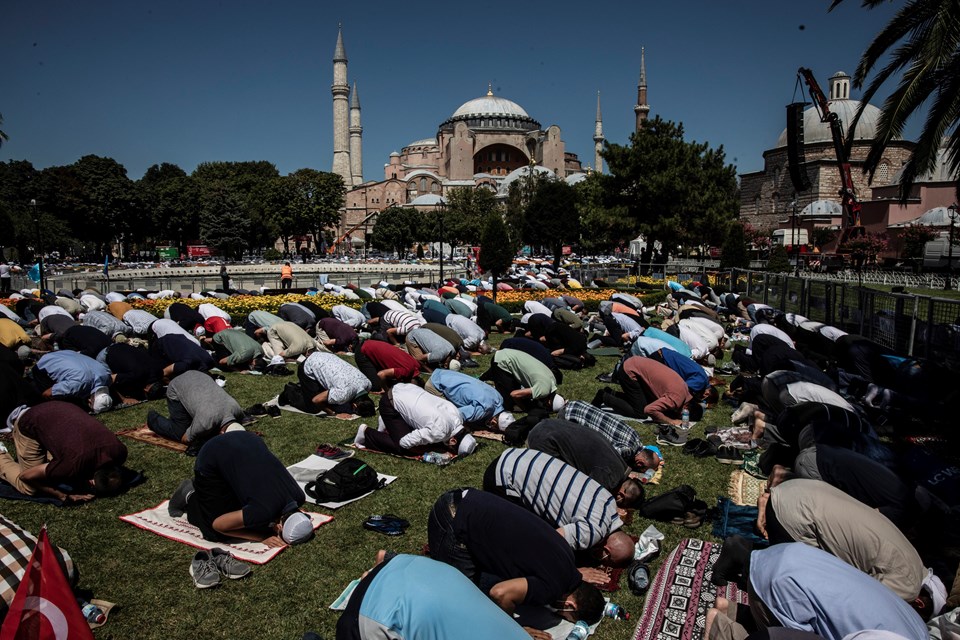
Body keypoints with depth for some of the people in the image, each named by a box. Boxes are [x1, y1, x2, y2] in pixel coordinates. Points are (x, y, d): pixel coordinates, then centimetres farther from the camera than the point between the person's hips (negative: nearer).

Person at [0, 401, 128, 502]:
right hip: (29, 426, -5)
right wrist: (64, 496, -19)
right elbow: (26, 476, -23)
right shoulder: (76, 463, -39)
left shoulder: (119, 450, -25)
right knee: (30, 489, -1)